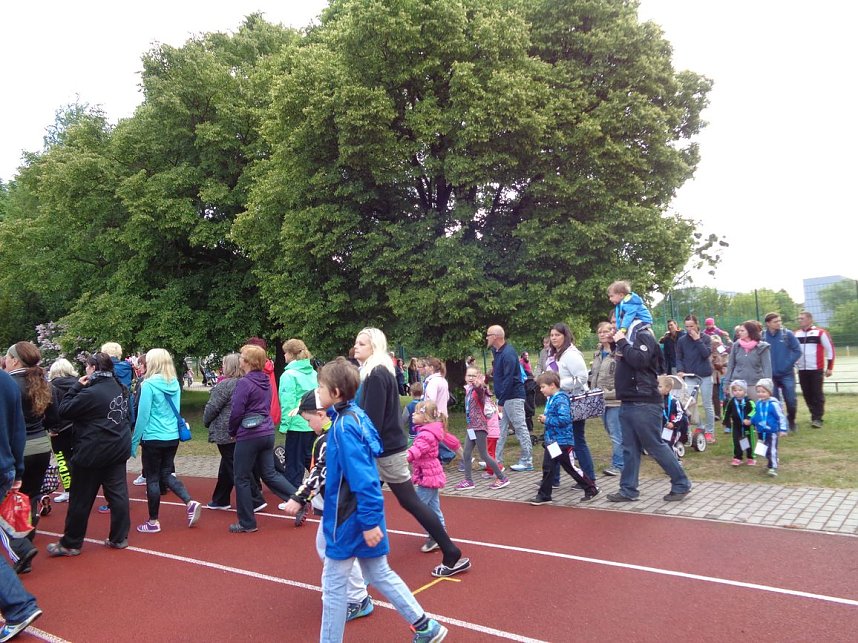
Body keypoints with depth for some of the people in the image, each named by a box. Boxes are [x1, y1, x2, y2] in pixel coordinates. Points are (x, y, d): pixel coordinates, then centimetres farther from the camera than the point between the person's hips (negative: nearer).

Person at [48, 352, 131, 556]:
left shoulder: (91, 393, -18)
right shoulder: (119, 388, 7)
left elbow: (64, 411, -11)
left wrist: (76, 387, -6)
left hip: (93, 452, -7)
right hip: (118, 449, 7)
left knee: (81, 499, 6)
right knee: (118, 493, 9)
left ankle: (71, 543, 18)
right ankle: (119, 538, 14)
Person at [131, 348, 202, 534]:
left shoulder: (149, 384, -15)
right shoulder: (175, 384, 4)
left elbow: (143, 415, -14)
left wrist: (134, 441, -5)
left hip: (154, 439, -6)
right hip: (173, 437, 6)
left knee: (152, 479, 7)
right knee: (166, 474, 18)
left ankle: (153, 522, 18)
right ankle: (190, 502, 1)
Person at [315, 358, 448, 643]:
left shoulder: (343, 425, -22)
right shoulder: (355, 415, 3)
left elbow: (362, 478, -25)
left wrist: (369, 521, -23)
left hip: (351, 519, -9)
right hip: (364, 516, 9)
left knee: (334, 585, 8)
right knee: (379, 574, 20)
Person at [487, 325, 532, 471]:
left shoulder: (508, 354, -19)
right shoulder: (497, 351, 11)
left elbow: (508, 380, -22)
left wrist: (501, 402, -21)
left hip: (513, 396, -10)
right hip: (503, 397, 10)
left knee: (520, 428, -2)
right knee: (500, 429, 11)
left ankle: (527, 462, 5)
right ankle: (496, 460, 16)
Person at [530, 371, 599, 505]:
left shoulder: (561, 399, -19)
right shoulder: (550, 399, 10)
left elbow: (565, 419, -30)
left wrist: (547, 420, -21)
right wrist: (544, 419, 3)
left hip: (563, 441, -9)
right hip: (551, 440, 9)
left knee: (570, 468, 4)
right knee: (547, 468, 8)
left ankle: (591, 489, 20)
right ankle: (544, 496, 16)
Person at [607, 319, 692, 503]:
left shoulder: (643, 336, -9)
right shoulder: (629, 338, 16)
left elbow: (640, 360, -24)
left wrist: (622, 342, -16)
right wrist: (619, 343, 7)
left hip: (644, 404, -9)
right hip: (627, 403, 9)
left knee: (656, 446, -2)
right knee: (629, 448, 9)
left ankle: (681, 485, 11)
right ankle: (628, 490, 14)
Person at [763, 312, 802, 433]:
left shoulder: (788, 334, -5)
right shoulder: (762, 336, -5)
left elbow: (797, 350, -2)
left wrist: (789, 363, -8)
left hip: (787, 374, 0)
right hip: (770, 376, 0)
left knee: (791, 401, 1)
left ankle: (791, 422, 25)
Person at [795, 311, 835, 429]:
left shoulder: (820, 332, -5)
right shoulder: (796, 334, 10)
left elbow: (830, 349, -3)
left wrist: (829, 367, -5)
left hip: (817, 369, -5)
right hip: (802, 370, 5)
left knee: (817, 394, -3)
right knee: (807, 394, 7)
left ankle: (818, 419, 0)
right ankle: (815, 416, 20)